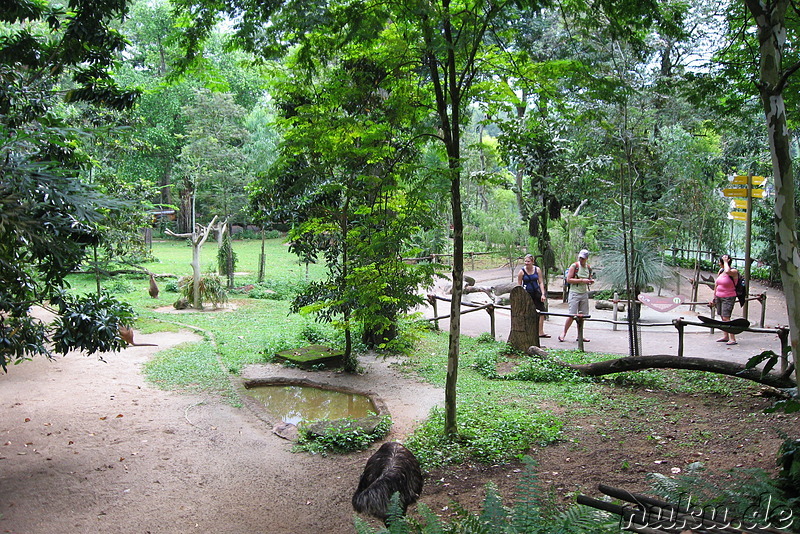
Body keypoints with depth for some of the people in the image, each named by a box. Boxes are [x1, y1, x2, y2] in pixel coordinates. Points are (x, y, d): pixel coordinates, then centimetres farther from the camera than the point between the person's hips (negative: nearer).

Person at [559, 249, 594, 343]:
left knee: (582, 315, 5)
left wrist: (591, 281, 1)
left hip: (584, 293, 6)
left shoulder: (588, 268, 11)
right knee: (572, 315, -10)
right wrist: (582, 280, -17)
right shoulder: (574, 266, -6)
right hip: (574, 293, -5)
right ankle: (563, 334, 3)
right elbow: (568, 279, -12)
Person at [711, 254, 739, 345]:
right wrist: (714, 298, 19)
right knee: (722, 317, 11)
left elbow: (727, 271, -38)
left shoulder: (734, 272, -12)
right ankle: (725, 336, 20)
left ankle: (733, 339, -11)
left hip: (728, 298, -8)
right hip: (719, 297, 8)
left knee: (726, 318, -14)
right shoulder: (720, 271, 10)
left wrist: (725, 261, -22)